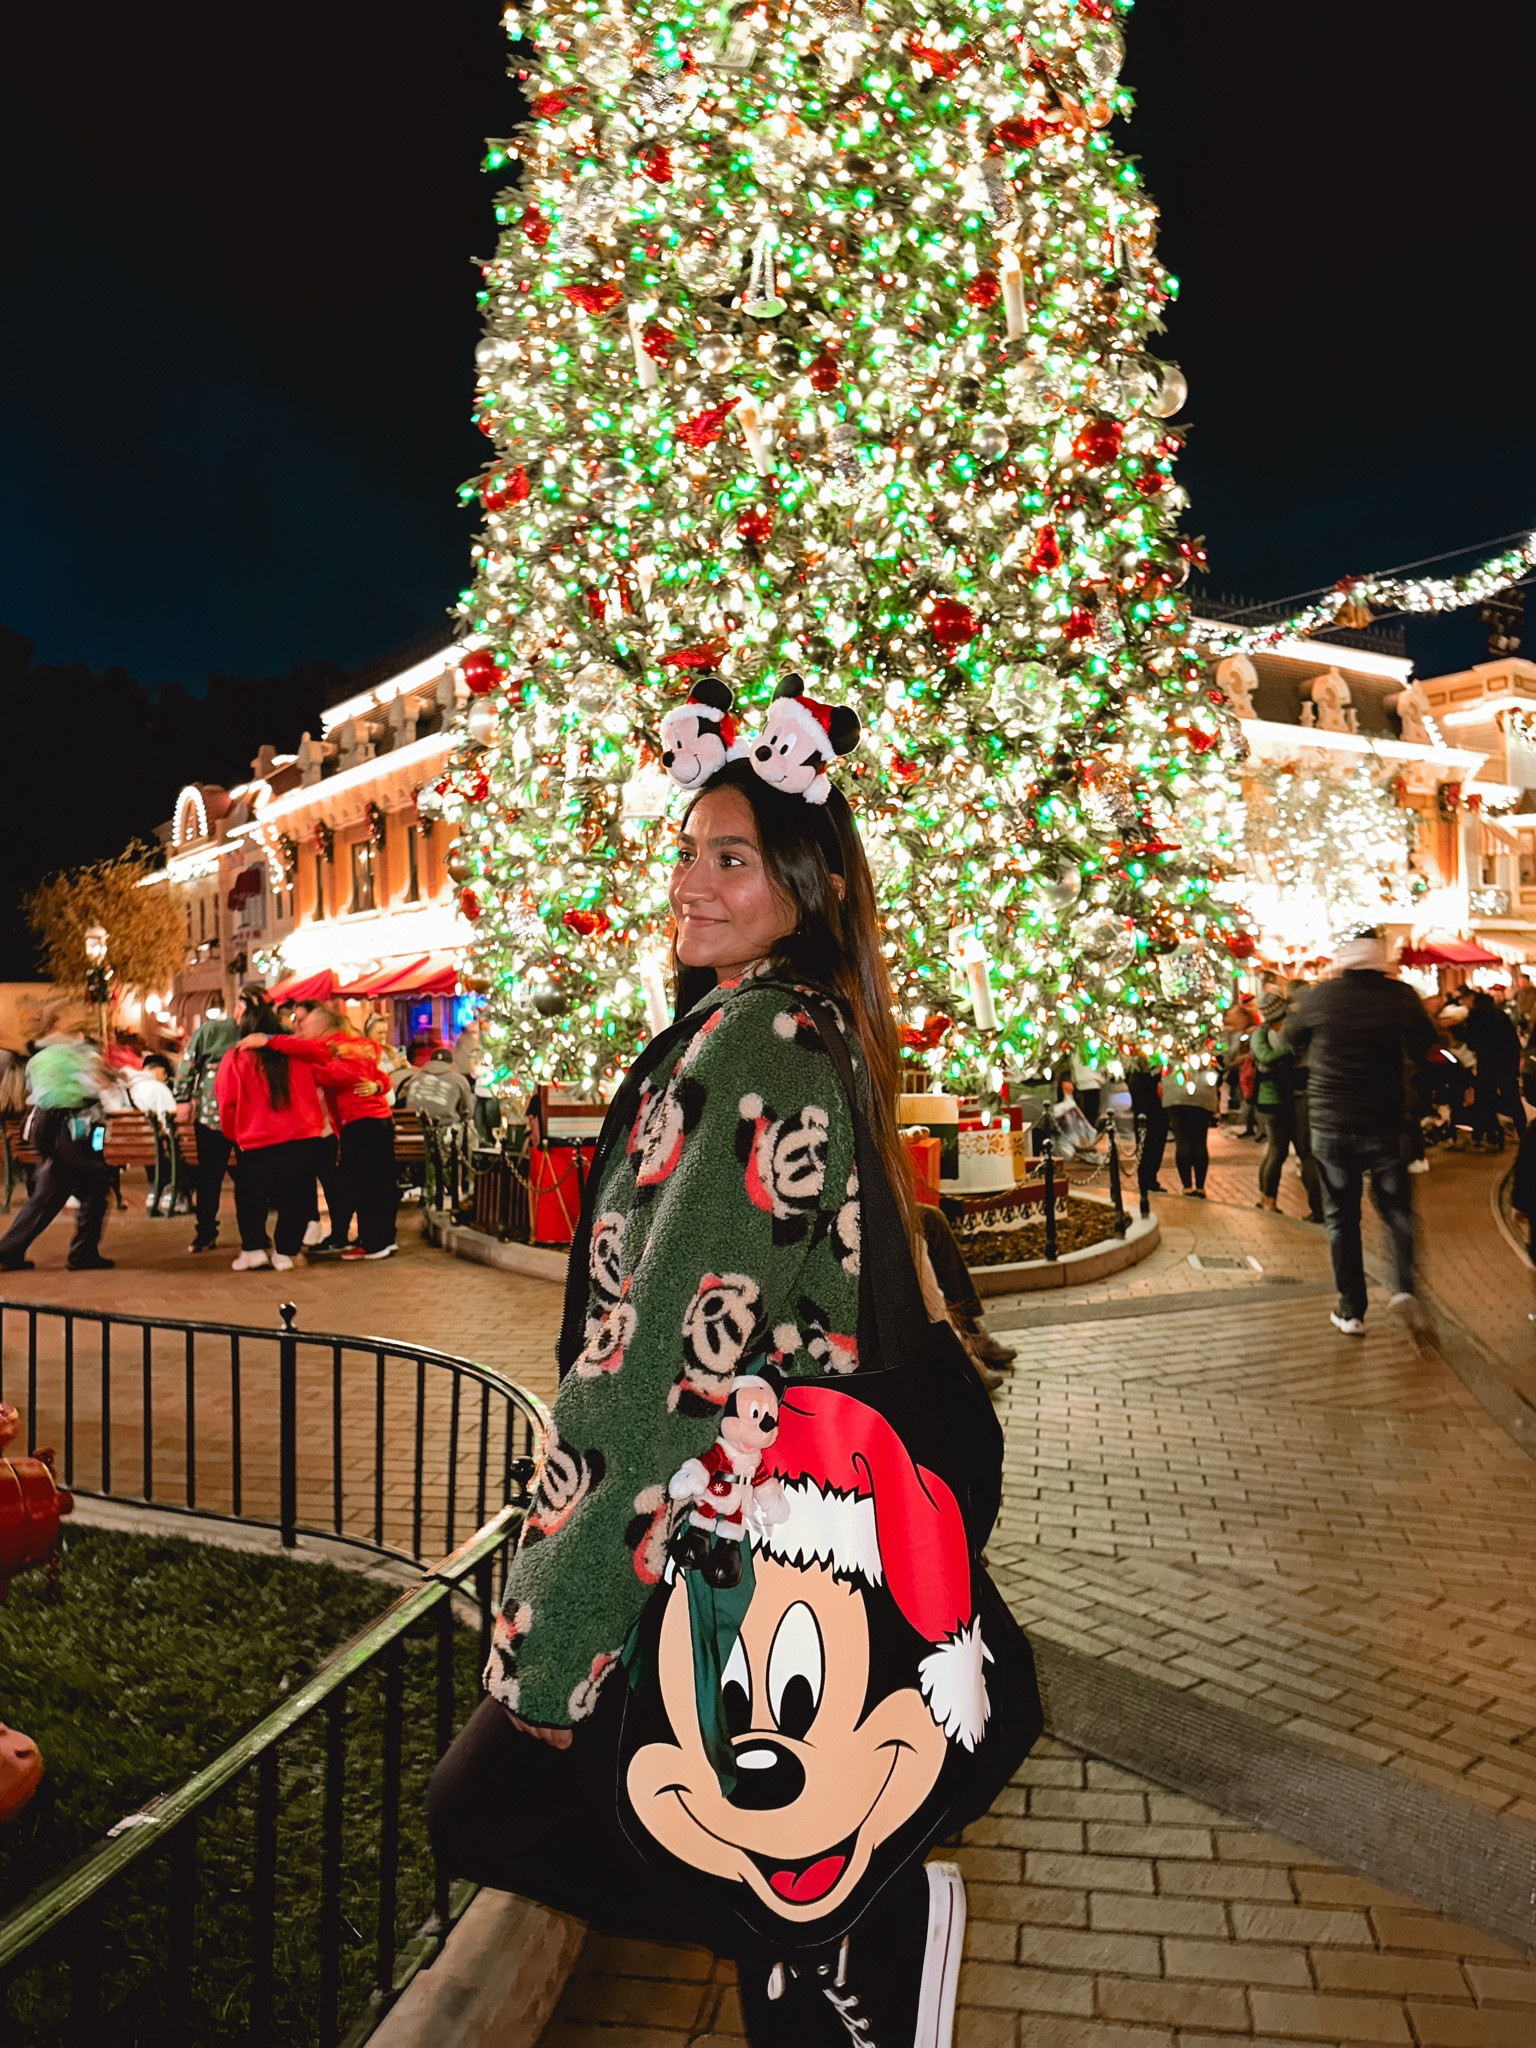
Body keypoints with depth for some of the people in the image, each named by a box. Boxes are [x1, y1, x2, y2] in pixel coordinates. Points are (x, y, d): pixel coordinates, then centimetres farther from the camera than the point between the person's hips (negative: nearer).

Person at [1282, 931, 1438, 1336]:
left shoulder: (1322, 996, -8)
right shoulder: (1400, 996, -8)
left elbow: (1290, 1037, 9)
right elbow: (1424, 1044, 7)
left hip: (1331, 1126, 0)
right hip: (1386, 1124, 0)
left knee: (1342, 1218, 8)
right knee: (1395, 1205, 18)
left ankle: (1351, 1311, 10)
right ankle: (1404, 1284, 1)